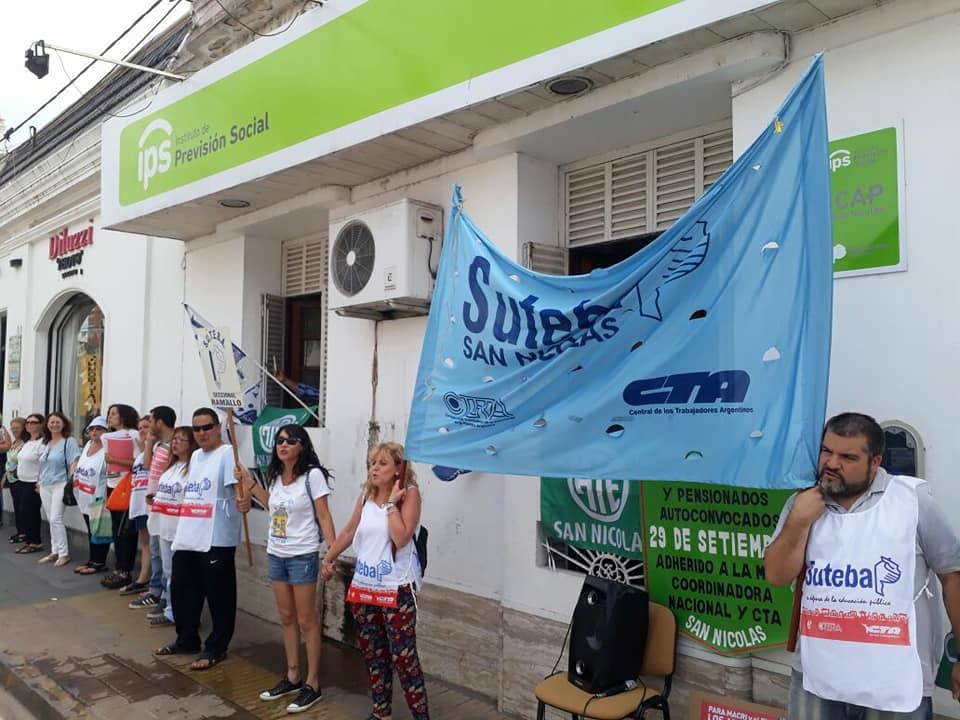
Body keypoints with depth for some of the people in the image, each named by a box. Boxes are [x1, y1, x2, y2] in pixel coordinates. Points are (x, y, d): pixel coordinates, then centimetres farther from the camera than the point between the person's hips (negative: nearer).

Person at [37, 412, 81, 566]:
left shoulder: (69, 441, -5)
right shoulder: (46, 443, 16)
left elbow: (74, 463, -11)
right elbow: (44, 465, 23)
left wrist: (70, 483, -17)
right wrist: (40, 482, 17)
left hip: (60, 485, -7)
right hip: (45, 486, 7)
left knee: (56, 519, -13)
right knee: (51, 520, 10)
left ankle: (63, 553, -7)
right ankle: (54, 552, 16)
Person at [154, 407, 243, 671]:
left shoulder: (227, 453, -10)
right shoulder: (195, 456, 17)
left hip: (216, 540, -9)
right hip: (187, 537, 9)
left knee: (218, 596, 2)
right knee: (181, 590, 18)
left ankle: (215, 648, 15)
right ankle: (187, 640, 35)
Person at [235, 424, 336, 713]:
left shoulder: (312, 475, -15)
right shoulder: (276, 475, 5)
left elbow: (324, 517, -14)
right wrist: (249, 483, 13)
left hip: (303, 556, -7)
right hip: (276, 555, 7)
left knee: (306, 621, 2)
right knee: (287, 618, 16)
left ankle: (312, 684, 14)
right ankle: (292, 677, 29)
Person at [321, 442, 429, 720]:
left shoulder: (409, 493, -10)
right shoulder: (366, 495, 7)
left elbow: (400, 538, -20)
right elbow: (349, 532, 19)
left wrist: (392, 502, -17)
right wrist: (328, 559, 22)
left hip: (396, 589, -6)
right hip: (363, 587, 6)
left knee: (403, 657, -4)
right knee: (373, 654, 16)